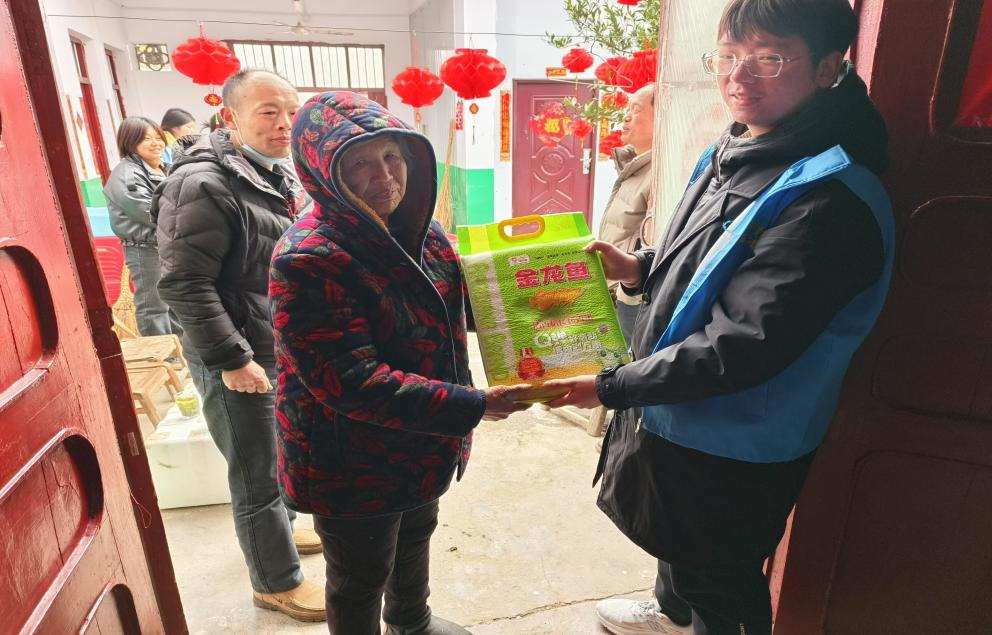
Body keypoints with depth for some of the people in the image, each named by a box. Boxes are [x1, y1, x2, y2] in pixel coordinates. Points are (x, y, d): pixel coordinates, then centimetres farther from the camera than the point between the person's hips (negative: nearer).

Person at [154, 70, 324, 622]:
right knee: (259, 475, 7)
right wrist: (233, 359, -22)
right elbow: (184, 285, -23)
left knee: (279, 456, 25)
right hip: (242, 362, -8)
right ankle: (278, 582, 26)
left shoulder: (284, 176, 8)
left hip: (287, 350, 9)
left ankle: (279, 530, 48)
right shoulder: (204, 185, -20)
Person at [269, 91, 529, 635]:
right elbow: (352, 385, -32)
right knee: (361, 579, 17)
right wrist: (473, 406, -31)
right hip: (352, 464, -8)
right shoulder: (308, 260, -28)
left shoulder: (413, 228, -3)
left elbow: (455, 300, 12)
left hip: (421, 441, 8)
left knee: (415, 535, 31)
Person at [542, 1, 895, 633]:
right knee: (679, 544, 34)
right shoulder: (734, 152, 0)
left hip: (733, 453, -9)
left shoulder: (829, 200, -28)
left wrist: (611, 386, -23)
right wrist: (640, 268, -3)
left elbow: (743, 347, -30)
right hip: (675, 417, 9)